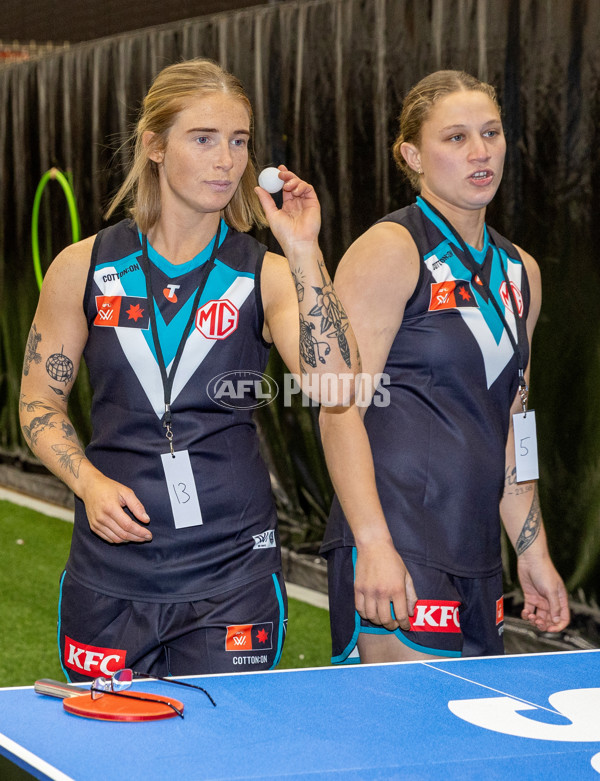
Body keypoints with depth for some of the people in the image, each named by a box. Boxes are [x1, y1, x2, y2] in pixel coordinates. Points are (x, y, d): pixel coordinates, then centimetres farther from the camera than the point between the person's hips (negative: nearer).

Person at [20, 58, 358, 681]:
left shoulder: (266, 275, 0)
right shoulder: (85, 267, 2)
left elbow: (335, 388, -15)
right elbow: (39, 403, 8)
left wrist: (303, 254, -18)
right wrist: (90, 482, -9)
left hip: (232, 568, -1)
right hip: (111, 563, 1)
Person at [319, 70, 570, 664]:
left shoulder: (519, 271, 16)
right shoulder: (389, 252, -7)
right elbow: (340, 408, -14)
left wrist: (533, 553, 19)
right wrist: (373, 544, -22)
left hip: (476, 558, 8)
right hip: (396, 549, -7)